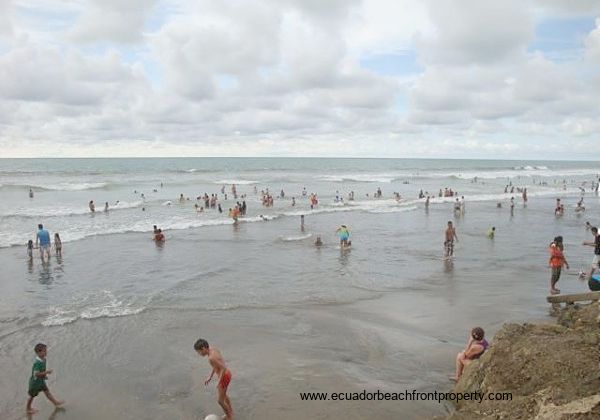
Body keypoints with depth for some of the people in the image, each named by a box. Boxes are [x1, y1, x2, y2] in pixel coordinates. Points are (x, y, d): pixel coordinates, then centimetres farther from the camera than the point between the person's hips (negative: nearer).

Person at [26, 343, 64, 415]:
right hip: (35, 382, -8)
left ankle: (56, 402, 26)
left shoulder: (43, 359, -5)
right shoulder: (38, 363, -35)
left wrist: (44, 375, 5)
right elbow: (36, 374, -36)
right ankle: (28, 409, 32)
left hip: (41, 381, 8)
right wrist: (46, 372, -32)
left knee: (47, 391, 16)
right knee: (32, 395, 12)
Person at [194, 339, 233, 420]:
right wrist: (210, 377, 17)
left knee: (220, 400, 8)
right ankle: (230, 412, 46)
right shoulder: (214, 350, -1)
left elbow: (223, 368, -31)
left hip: (224, 377, -9)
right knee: (223, 395, 29)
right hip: (227, 374, 9)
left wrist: (219, 382, -23)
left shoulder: (211, 358, -30)